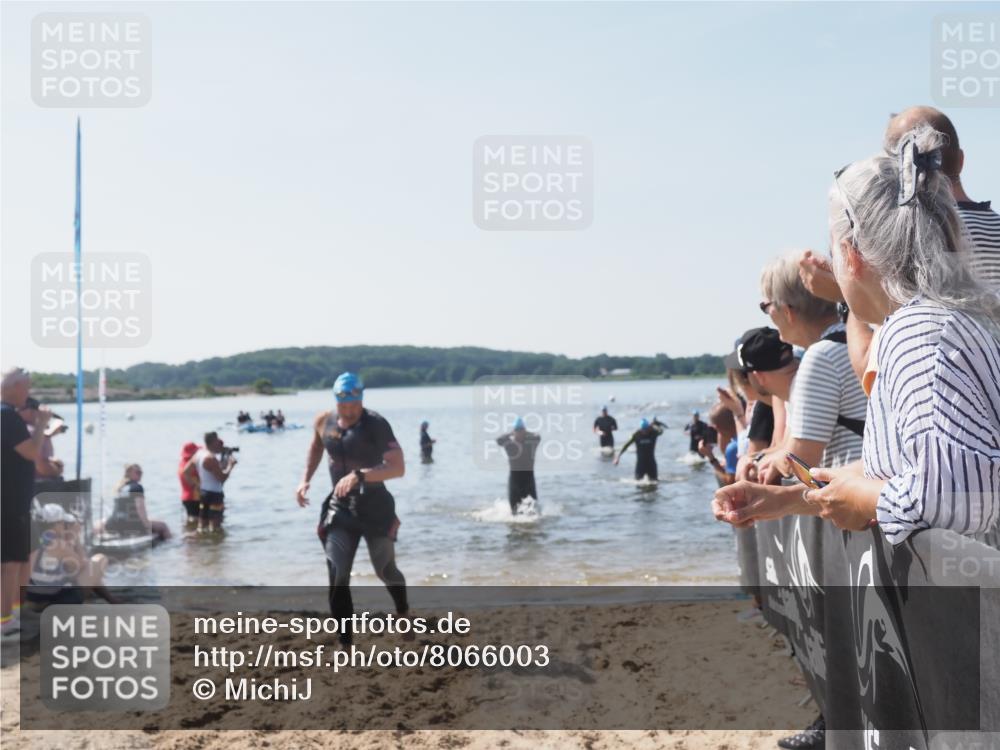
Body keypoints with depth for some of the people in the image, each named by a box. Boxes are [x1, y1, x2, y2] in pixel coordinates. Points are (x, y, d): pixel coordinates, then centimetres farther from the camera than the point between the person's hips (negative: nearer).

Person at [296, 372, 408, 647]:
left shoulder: (376, 425, -17)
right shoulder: (324, 422, -1)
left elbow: (398, 468, -26)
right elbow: (315, 448, 23)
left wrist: (359, 475, -37)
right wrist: (305, 479, 9)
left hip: (375, 507, -3)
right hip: (339, 508, 3)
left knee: (385, 571, 14)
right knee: (338, 578, -9)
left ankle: (403, 614, 46)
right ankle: (346, 644, -1)